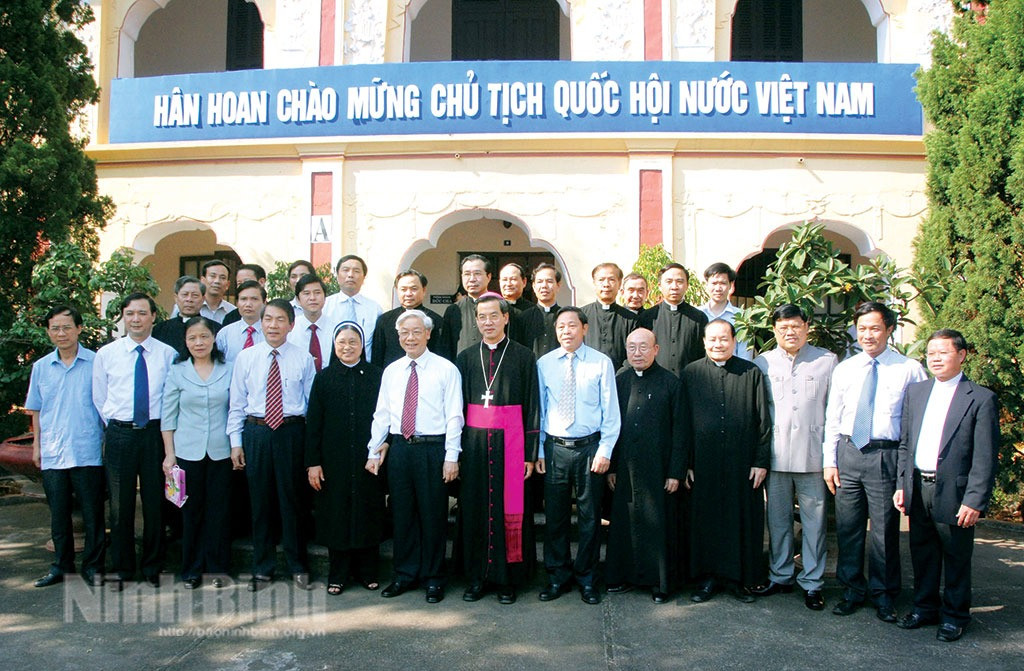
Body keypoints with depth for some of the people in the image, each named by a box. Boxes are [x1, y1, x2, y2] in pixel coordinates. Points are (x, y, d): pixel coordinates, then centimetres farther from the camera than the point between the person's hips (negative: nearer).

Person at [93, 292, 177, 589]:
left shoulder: (168, 354, 2)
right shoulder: (106, 354, 5)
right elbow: (98, 398, 12)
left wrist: (165, 428, 2)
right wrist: (115, 427, 8)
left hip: (155, 433, 0)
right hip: (119, 434, 1)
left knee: (155, 502, 6)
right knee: (120, 505, 6)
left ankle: (153, 568, 19)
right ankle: (121, 568, 20)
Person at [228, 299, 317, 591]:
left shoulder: (303, 359, 0)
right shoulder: (246, 358, 4)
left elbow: (313, 402, 2)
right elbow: (237, 403, 7)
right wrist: (236, 442, 3)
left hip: (291, 432, -1)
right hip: (255, 433, 2)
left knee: (291, 500, 6)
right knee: (259, 501, 9)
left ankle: (298, 566, 22)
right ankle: (262, 567, 24)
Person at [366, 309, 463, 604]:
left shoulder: (446, 369, -2)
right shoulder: (391, 371, 11)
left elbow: (454, 416, -6)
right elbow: (381, 414, 13)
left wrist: (451, 456, -11)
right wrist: (374, 451, 9)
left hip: (432, 449, -4)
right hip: (398, 447, 4)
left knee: (433, 515, 4)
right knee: (402, 514, 11)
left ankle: (433, 578, 19)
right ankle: (405, 574, 26)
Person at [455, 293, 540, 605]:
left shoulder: (523, 357, 2)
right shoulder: (466, 358, 9)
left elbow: (532, 406, 0)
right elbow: (457, 406, 9)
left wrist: (531, 453, -5)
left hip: (510, 441, -2)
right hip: (474, 441, 2)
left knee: (511, 509, 1)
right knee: (475, 508, 5)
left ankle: (508, 578, 13)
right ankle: (477, 577, 17)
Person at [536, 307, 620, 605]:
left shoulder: (601, 363, -3)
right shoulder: (544, 364, 3)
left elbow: (611, 411, -2)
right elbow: (540, 409, 8)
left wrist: (605, 451, -7)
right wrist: (538, 450, 4)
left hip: (590, 447, -1)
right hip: (555, 447, 2)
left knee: (589, 516, 8)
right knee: (555, 515, 8)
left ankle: (587, 579, 23)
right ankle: (558, 577, 25)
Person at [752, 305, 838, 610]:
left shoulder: (827, 361, 3)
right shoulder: (762, 363, 6)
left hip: (813, 454, -2)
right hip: (775, 455, 2)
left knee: (814, 519, 3)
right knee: (778, 518, 11)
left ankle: (812, 582, 15)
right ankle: (780, 575, 25)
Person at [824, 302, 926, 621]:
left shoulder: (909, 370, -1)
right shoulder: (844, 369, 9)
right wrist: (829, 461, 5)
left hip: (887, 454, -3)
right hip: (848, 452, 3)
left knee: (885, 528, 5)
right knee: (847, 526, 9)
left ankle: (883, 594, 24)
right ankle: (852, 590, 26)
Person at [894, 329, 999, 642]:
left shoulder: (981, 399, -7)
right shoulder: (915, 392, 9)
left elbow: (986, 458, -10)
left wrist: (974, 501, -14)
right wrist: (901, 485, 8)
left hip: (953, 492, -5)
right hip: (917, 489, 5)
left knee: (956, 558, 9)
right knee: (922, 554, 16)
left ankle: (954, 615, 26)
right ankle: (925, 607, 32)